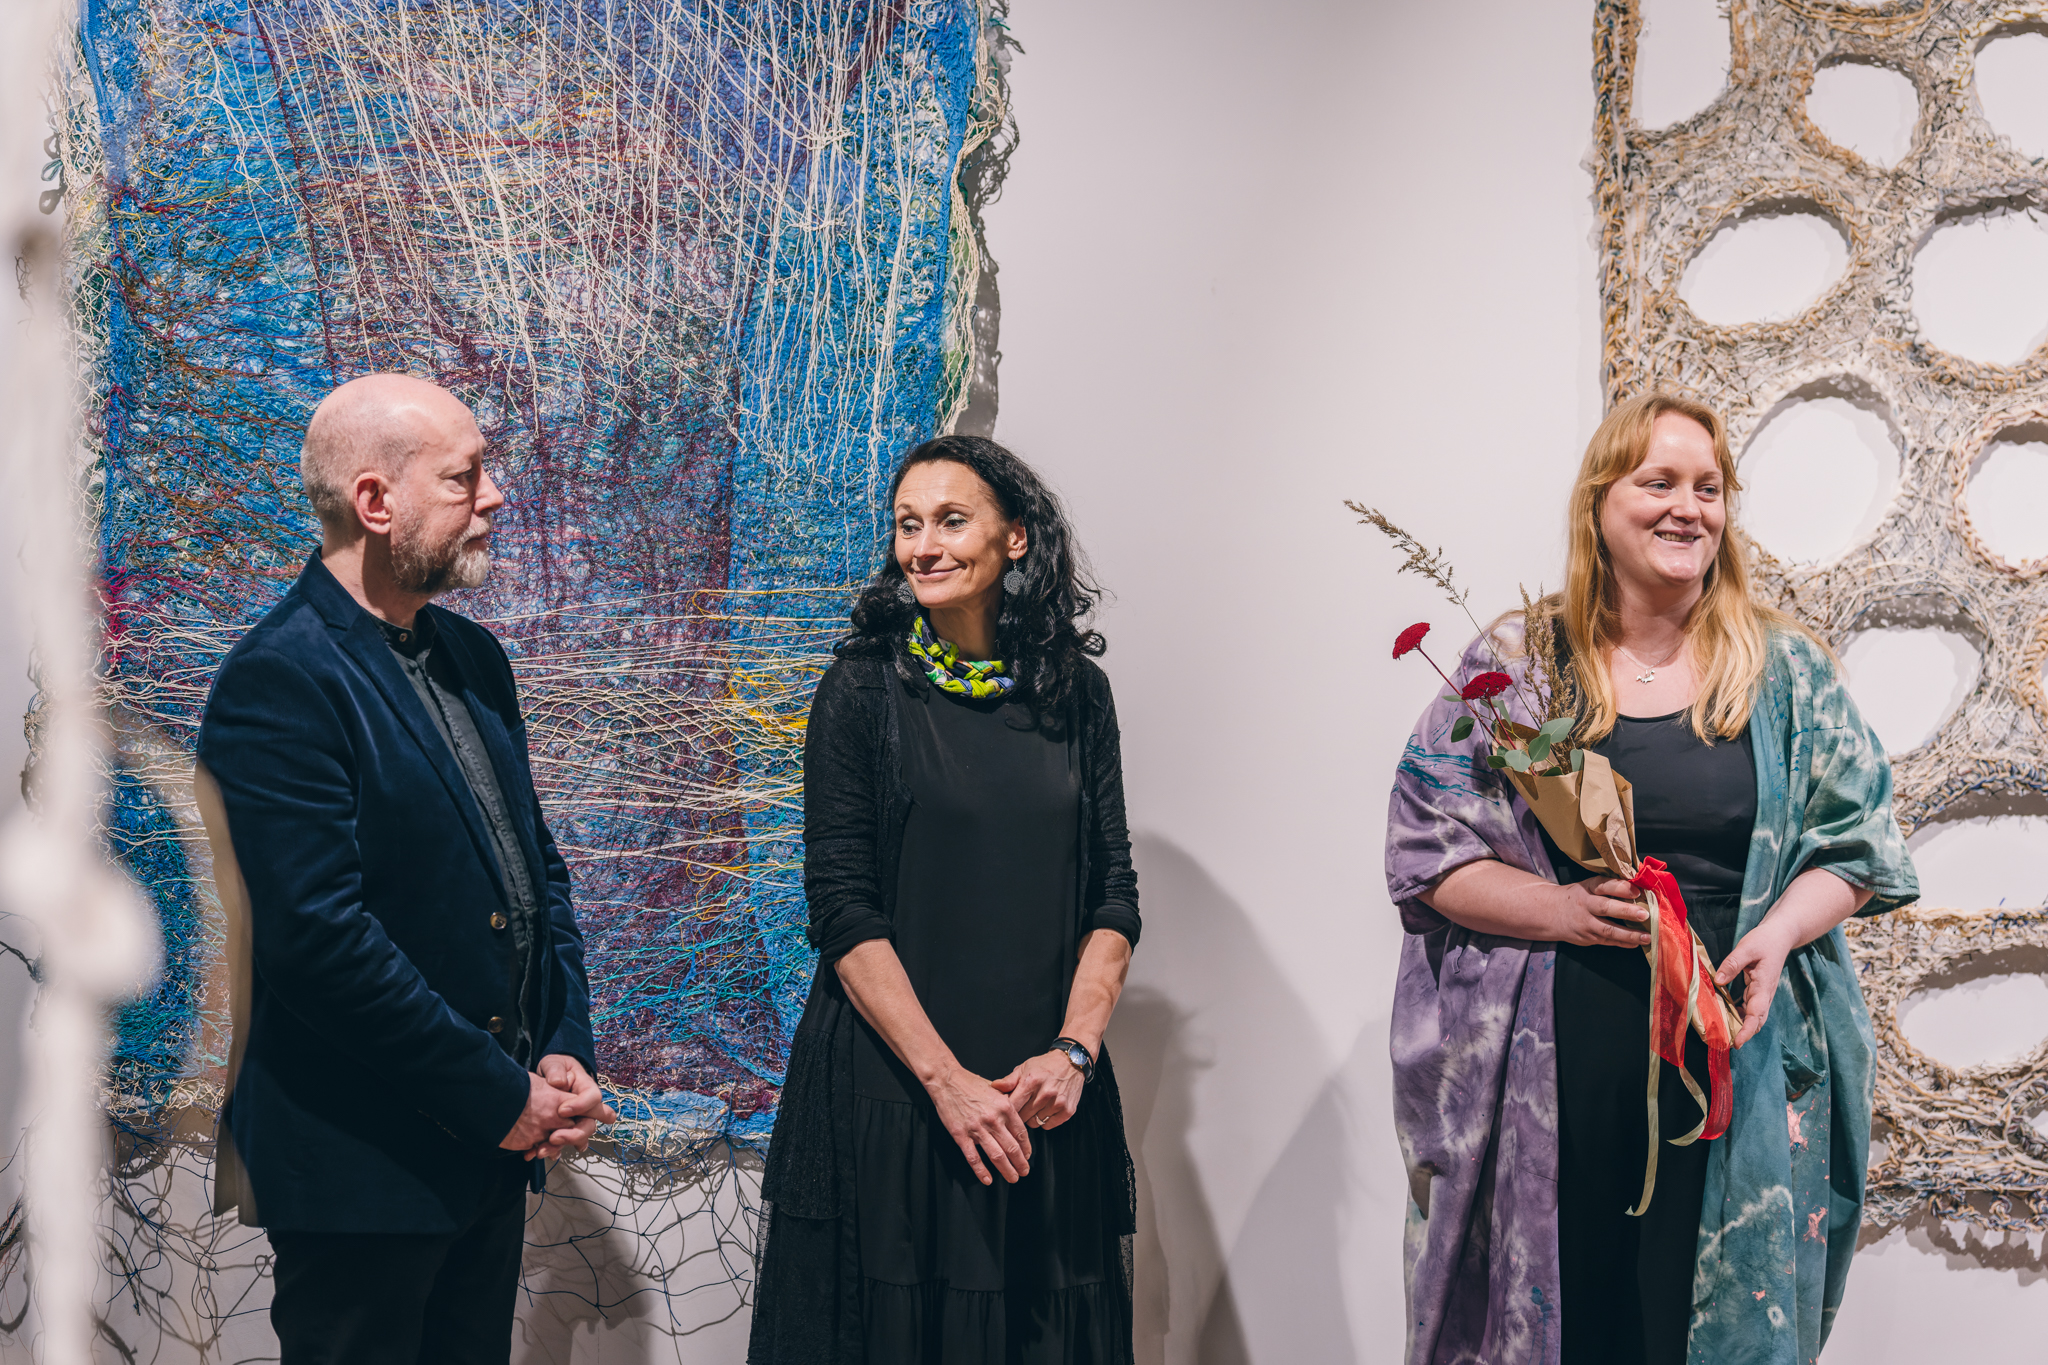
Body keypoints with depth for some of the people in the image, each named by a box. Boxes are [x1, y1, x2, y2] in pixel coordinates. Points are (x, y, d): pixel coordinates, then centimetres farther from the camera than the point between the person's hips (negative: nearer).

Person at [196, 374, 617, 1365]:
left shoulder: (474, 660, 11)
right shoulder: (280, 680, -16)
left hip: (494, 1147, 8)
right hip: (362, 1167, -8)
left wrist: (565, 1051, 1)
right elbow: (320, 938, -23)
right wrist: (502, 1097, -17)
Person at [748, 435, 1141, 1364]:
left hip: (1044, 1101, 3)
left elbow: (1113, 897, 6)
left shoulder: (1077, 693, 5)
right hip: (890, 1096, -2)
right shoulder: (862, 691, -3)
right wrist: (946, 1078, -15)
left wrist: (1073, 1050, -9)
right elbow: (843, 912, -8)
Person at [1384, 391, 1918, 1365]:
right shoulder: (1512, 665, 4)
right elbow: (1425, 850, 2)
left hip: (1735, 1066, 1)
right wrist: (1558, 908, -14)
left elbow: (1855, 844, 9)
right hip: (1550, 1074, -1)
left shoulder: (1787, 671, 8)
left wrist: (1777, 933, -10)